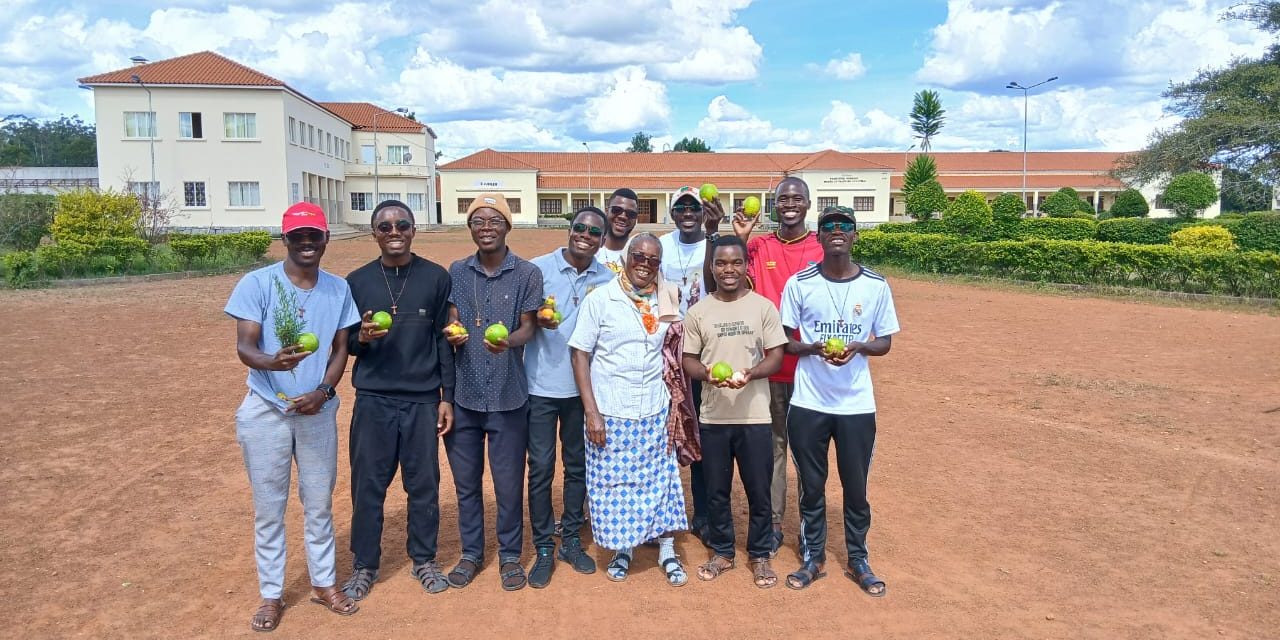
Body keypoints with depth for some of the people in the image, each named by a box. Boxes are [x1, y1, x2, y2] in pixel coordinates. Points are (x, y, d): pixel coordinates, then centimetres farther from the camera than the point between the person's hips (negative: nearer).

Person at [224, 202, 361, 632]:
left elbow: (340, 348, 4)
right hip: (266, 411, -3)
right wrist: (273, 362, -38)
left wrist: (322, 392, -12)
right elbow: (244, 346, -15)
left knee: (319, 503, 14)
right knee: (269, 507, 9)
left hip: (318, 411, 3)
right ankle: (271, 595, 24)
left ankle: (324, 583, 31)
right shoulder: (256, 283, -11)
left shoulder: (339, 288, 1)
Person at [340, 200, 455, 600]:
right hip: (373, 400, 1)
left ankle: (424, 560, 25)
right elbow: (344, 343, 8)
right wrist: (362, 338, -15)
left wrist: (447, 396, -1)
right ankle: (364, 566, 23)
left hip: (423, 400, 0)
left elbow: (444, 340, 2)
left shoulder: (436, 278, -1)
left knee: (424, 484, 8)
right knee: (368, 485, 7)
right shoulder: (357, 281, 2)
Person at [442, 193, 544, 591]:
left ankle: (510, 555, 27)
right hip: (464, 395, 3)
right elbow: (451, 324, 4)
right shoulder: (457, 272, 5)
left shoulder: (527, 273, -3)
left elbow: (528, 327, -4)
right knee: (465, 480, 13)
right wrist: (451, 334, -20)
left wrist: (508, 341, -26)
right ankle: (471, 553, 32)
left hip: (508, 397, -2)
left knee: (509, 482, 7)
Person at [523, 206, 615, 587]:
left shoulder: (607, 279, 1)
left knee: (579, 466, 13)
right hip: (542, 385, -3)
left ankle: (571, 540, 29)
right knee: (540, 468, 3)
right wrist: (539, 319, -24)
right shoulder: (539, 268, -7)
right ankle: (543, 548, 17)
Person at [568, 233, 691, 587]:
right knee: (614, 484, 7)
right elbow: (579, 354, -6)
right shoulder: (600, 300, -6)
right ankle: (621, 549, 27)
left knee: (661, 480, 8)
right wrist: (591, 412, -11)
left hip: (655, 412, 3)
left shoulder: (665, 302, 4)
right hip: (610, 413, -3)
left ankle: (667, 551, 24)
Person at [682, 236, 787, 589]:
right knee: (716, 489, 13)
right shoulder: (697, 312, 1)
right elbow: (688, 360, 4)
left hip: (755, 415, -1)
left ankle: (760, 555, 26)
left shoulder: (764, 307, -2)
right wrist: (707, 373, -18)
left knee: (759, 490, 8)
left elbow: (776, 356, -2)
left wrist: (751, 374, -22)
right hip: (713, 416, 1)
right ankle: (721, 551, 30)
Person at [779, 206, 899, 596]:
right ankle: (813, 558, 29)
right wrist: (814, 348, -19)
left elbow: (884, 343, 5)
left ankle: (858, 561, 31)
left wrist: (857, 347, -16)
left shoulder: (876, 285, -2)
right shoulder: (799, 283, -4)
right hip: (808, 403, 0)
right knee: (811, 485, 12)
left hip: (857, 404, 1)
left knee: (856, 487, 11)